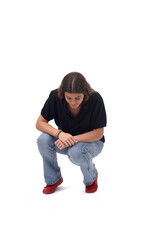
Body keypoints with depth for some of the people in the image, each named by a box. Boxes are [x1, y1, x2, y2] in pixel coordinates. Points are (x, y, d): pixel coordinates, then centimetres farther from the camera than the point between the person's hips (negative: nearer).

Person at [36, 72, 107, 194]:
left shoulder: (95, 99, -28)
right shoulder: (56, 96, -22)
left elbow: (98, 133, -22)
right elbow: (40, 123, -15)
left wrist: (73, 139, -34)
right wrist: (59, 133, -34)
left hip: (91, 141, -3)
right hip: (64, 138, 3)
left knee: (76, 152, -36)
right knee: (43, 140, -27)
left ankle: (92, 177, 0)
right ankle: (53, 179, -1)